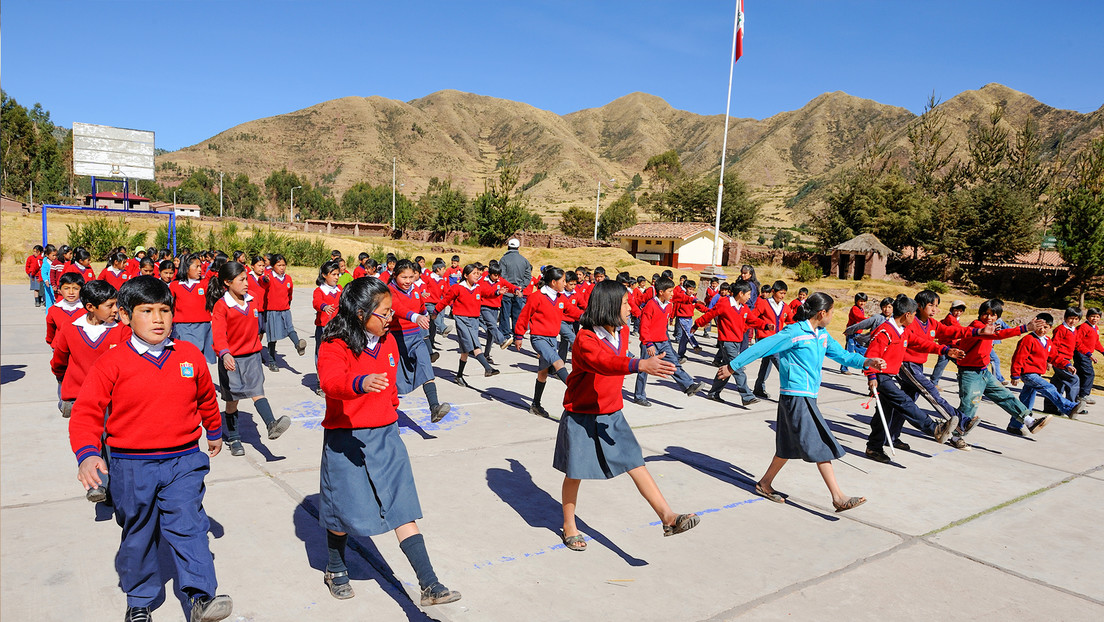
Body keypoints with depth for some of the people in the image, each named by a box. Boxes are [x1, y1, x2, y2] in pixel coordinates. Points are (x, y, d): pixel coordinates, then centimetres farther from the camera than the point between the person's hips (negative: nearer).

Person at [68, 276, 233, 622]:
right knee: (137, 535, 15)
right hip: (131, 466, 0)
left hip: (183, 461, 0)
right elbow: (86, 412, -8)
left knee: (187, 525, -10)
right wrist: (87, 454, -23)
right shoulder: (111, 363, -7)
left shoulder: (190, 356, 0)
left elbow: (206, 397, 17)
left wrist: (215, 432, 30)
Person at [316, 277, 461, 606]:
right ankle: (336, 570, 40)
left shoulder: (388, 341, 6)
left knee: (403, 510, 0)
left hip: (386, 436, 5)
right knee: (344, 508, 12)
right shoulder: (334, 346, -15)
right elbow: (331, 382, -36)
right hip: (345, 439, -4)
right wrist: (361, 383, -54)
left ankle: (430, 585, 0)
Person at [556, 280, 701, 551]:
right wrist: (641, 365, -59)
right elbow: (605, 363, -45)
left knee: (636, 464, -4)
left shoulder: (623, 332, 0)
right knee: (575, 474, 9)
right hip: (581, 417, -5)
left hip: (612, 415, 6)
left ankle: (668, 517, -6)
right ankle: (569, 527, 28)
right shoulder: (585, 339, -24)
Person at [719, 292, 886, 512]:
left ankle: (765, 484, 29)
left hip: (808, 397, 9)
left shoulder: (822, 335, 12)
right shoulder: (794, 332, -14)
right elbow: (761, 348, -13)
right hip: (796, 397, -9)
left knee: (790, 445, 16)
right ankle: (839, 498, -4)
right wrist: (732, 366, -11)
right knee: (821, 446, -8)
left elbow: (841, 354, 14)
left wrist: (868, 361, -4)